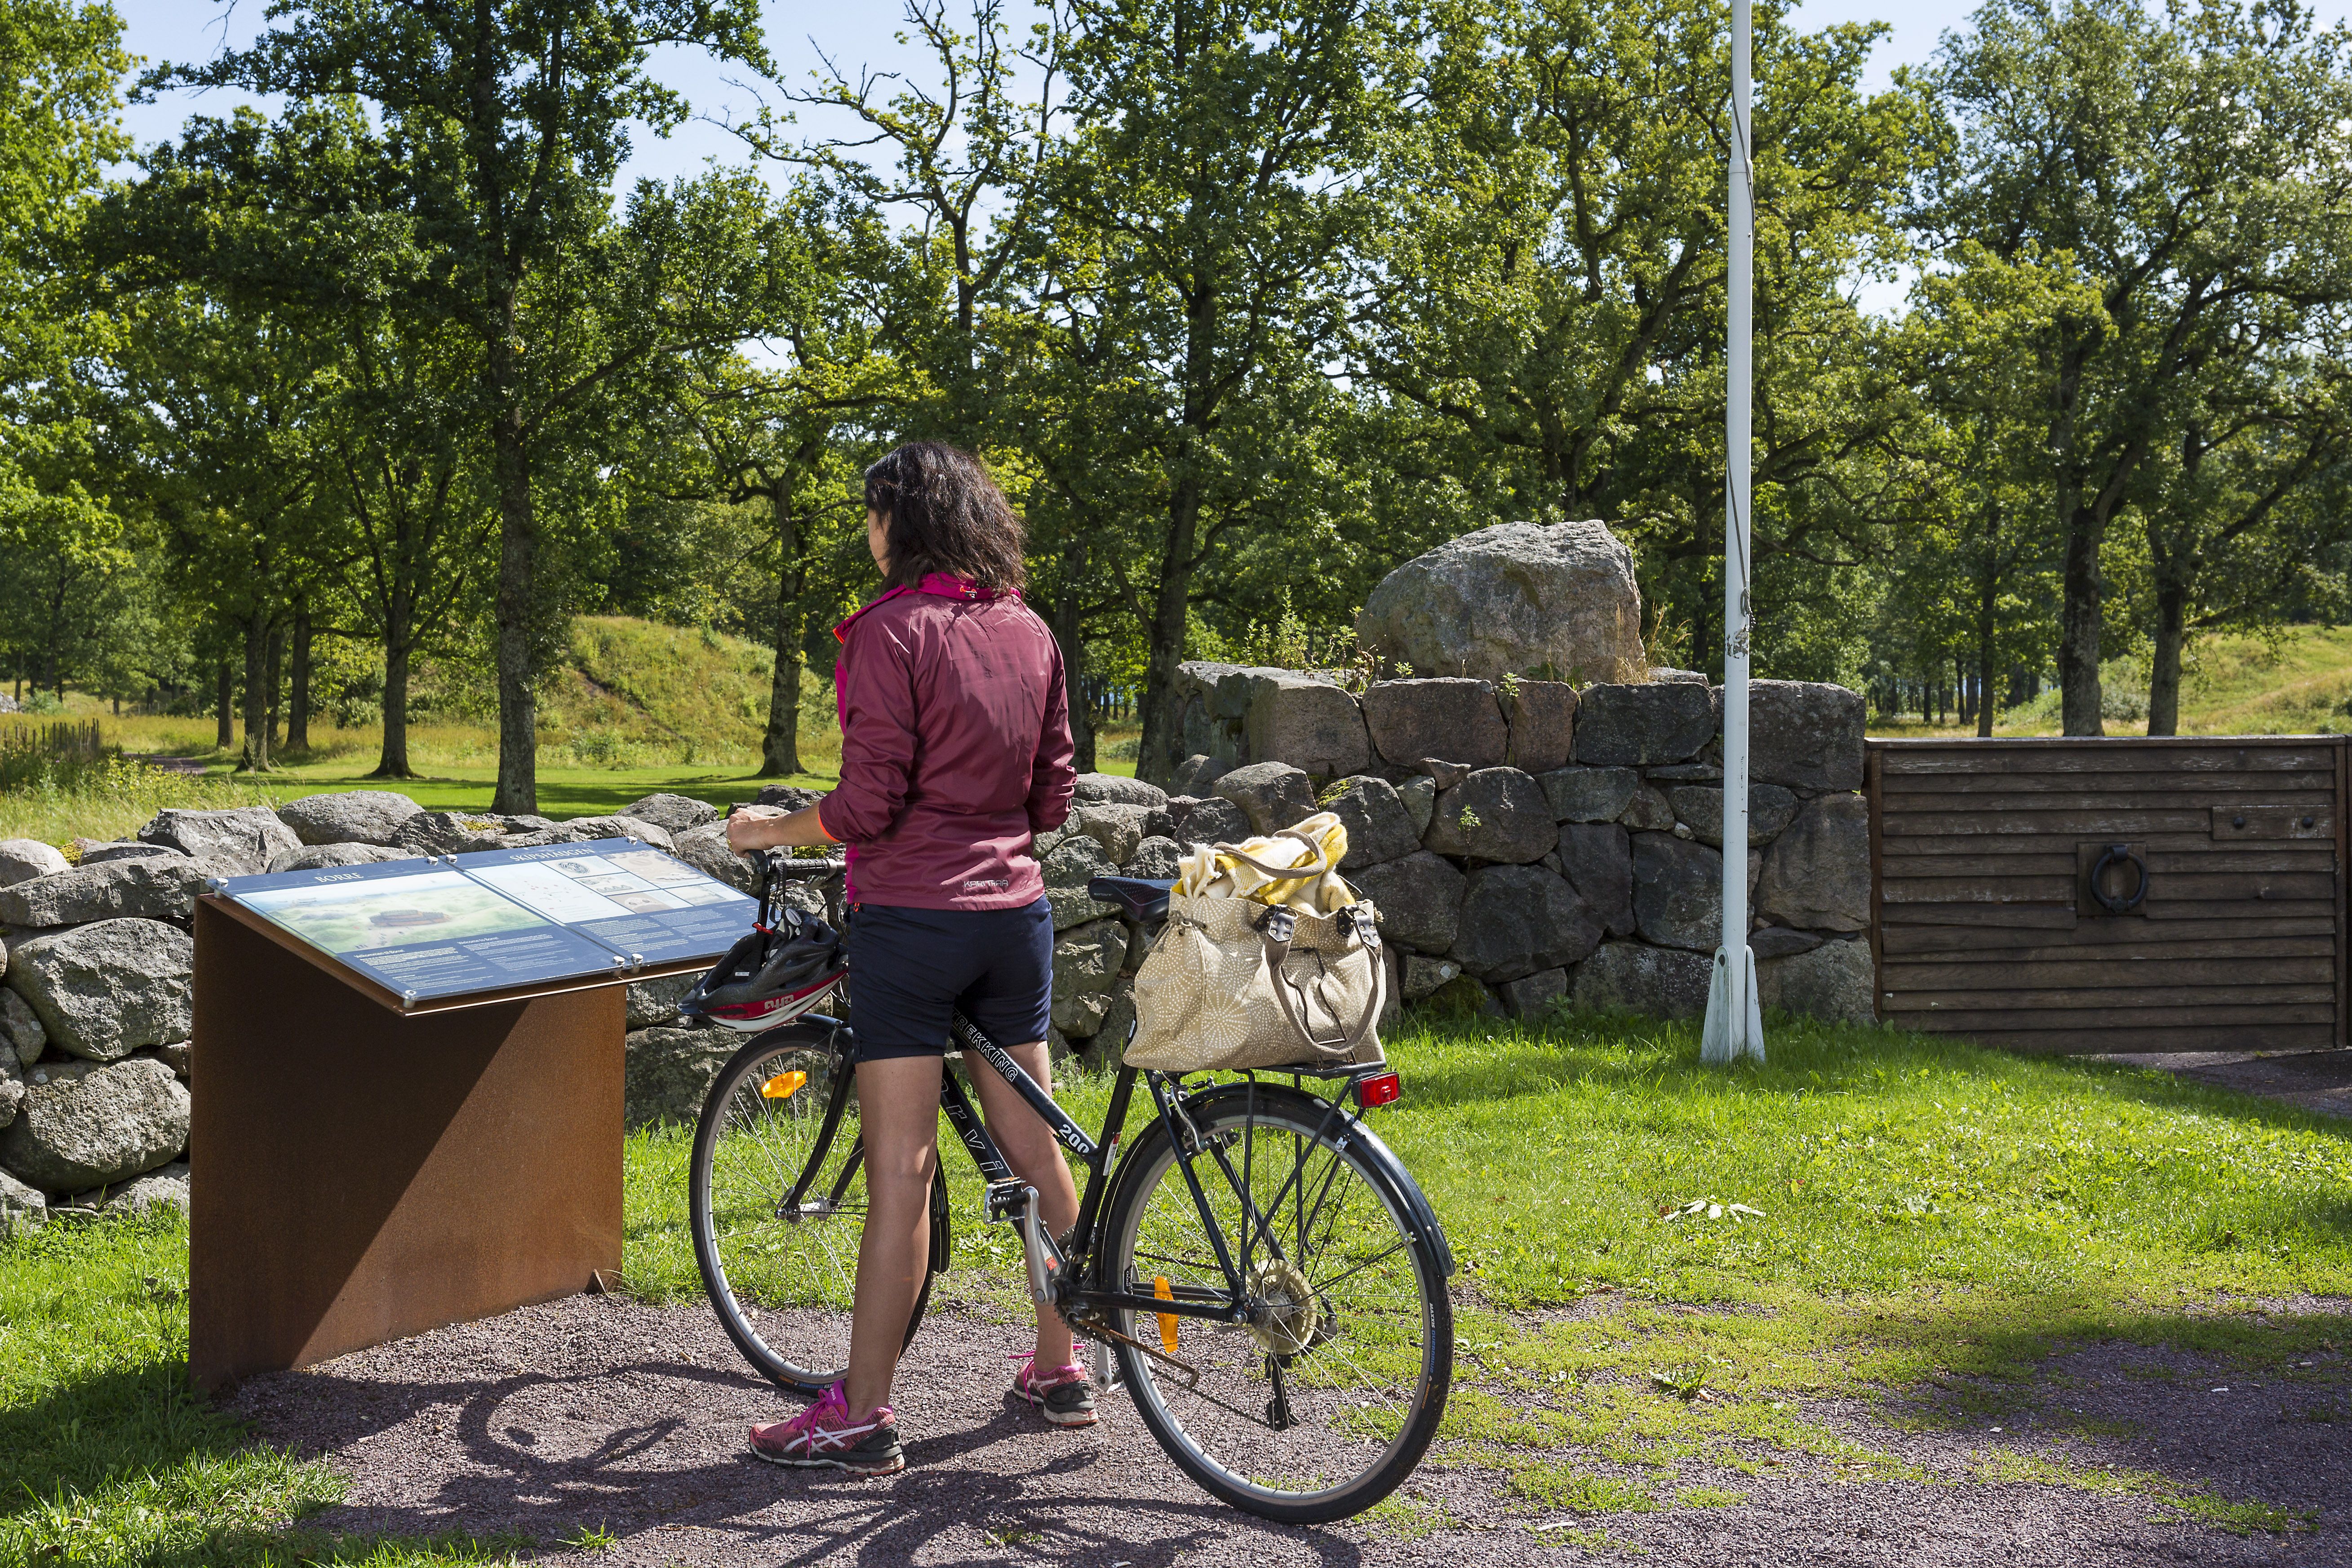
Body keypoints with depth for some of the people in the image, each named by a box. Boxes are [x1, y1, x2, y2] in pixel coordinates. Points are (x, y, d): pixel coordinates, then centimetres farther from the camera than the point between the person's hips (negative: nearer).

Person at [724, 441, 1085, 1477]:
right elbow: (1054, 796, 13)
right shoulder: (1030, 633, 8)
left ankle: (862, 1419, 2)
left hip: (911, 918, -7)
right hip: (1016, 912, 7)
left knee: (901, 1172, -4)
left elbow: (869, 802, -15)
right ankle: (1061, 1370, 25)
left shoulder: (892, 630, -12)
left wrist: (775, 829, 1)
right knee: (1035, 1149, 15)